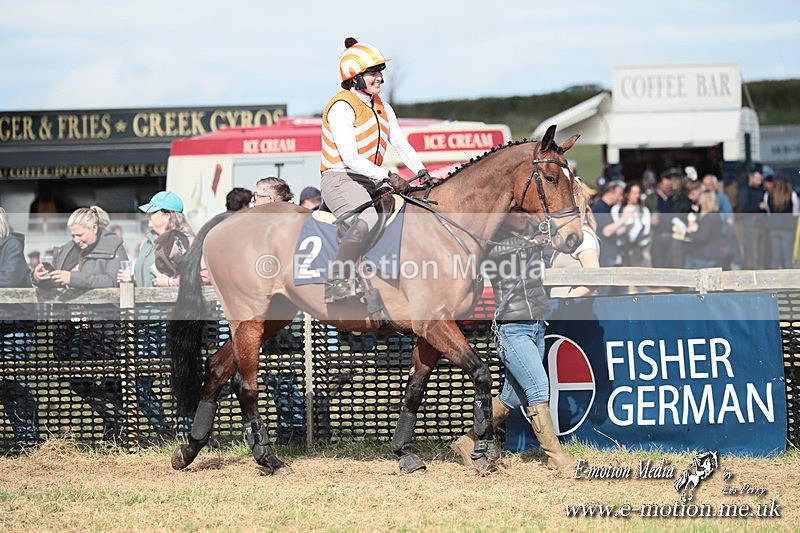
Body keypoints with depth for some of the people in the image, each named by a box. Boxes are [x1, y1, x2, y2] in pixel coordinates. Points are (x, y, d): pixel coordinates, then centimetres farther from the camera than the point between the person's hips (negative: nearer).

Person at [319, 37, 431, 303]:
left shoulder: (383, 109, 16)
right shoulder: (342, 107, -12)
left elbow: (401, 144, 15)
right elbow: (349, 158, -20)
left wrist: (420, 171, -4)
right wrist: (387, 177, -25)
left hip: (371, 183, 9)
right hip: (340, 180, -9)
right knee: (368, 218, -37)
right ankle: (335, 282, -39)